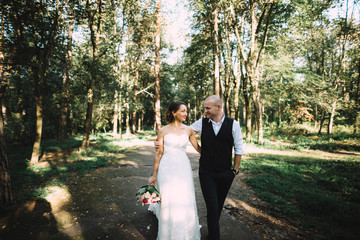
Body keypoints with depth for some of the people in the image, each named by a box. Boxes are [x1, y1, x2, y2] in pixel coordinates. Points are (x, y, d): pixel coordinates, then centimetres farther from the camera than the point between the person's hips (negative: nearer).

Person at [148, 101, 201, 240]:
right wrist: (154, 175, 0)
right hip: (167, 168, -2)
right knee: (168, 201, 6)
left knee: (185, 201, 7)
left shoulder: (188, 130, 3)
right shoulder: (163, 131, -4)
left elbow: (198, 148, 8)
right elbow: (158, 153, -2)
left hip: (183, 168, 2)